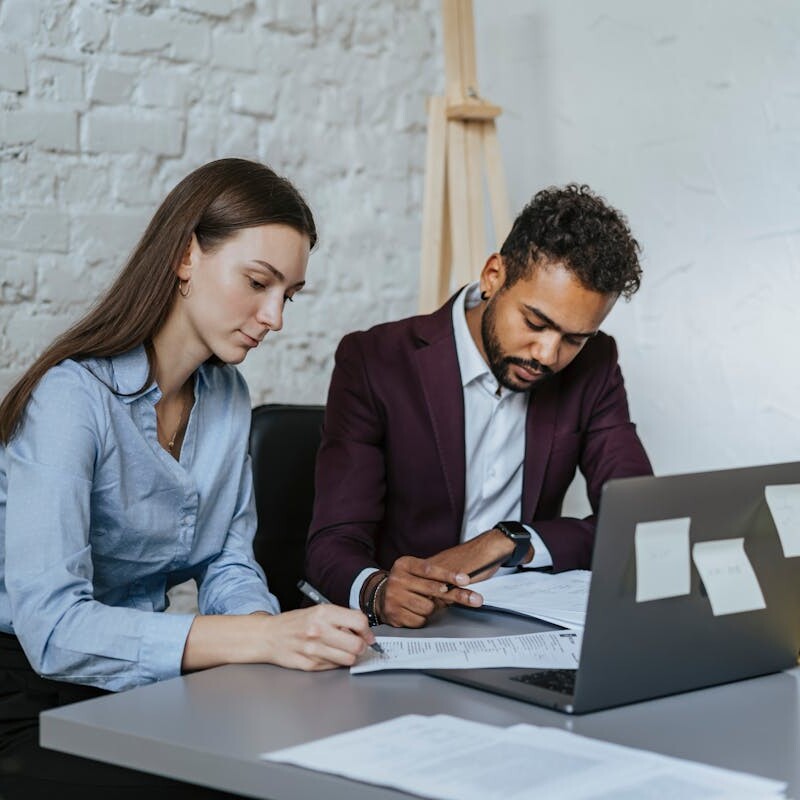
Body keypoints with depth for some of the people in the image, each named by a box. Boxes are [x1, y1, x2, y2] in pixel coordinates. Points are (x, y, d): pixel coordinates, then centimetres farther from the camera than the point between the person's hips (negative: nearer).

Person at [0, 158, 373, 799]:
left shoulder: (227, 396, 7)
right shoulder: (71, 397, -20)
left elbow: (228, 563, 8)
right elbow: (52, 626, -29)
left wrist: (268, 623, -16)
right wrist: (261, 637, -35)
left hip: (145, 683, 7)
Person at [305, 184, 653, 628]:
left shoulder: (594, 366, 1)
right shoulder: (374, 362, -9)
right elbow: (333, 545, -13)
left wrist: (510, 541, -18)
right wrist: (377, 591, -36)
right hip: (409, 628, -2)